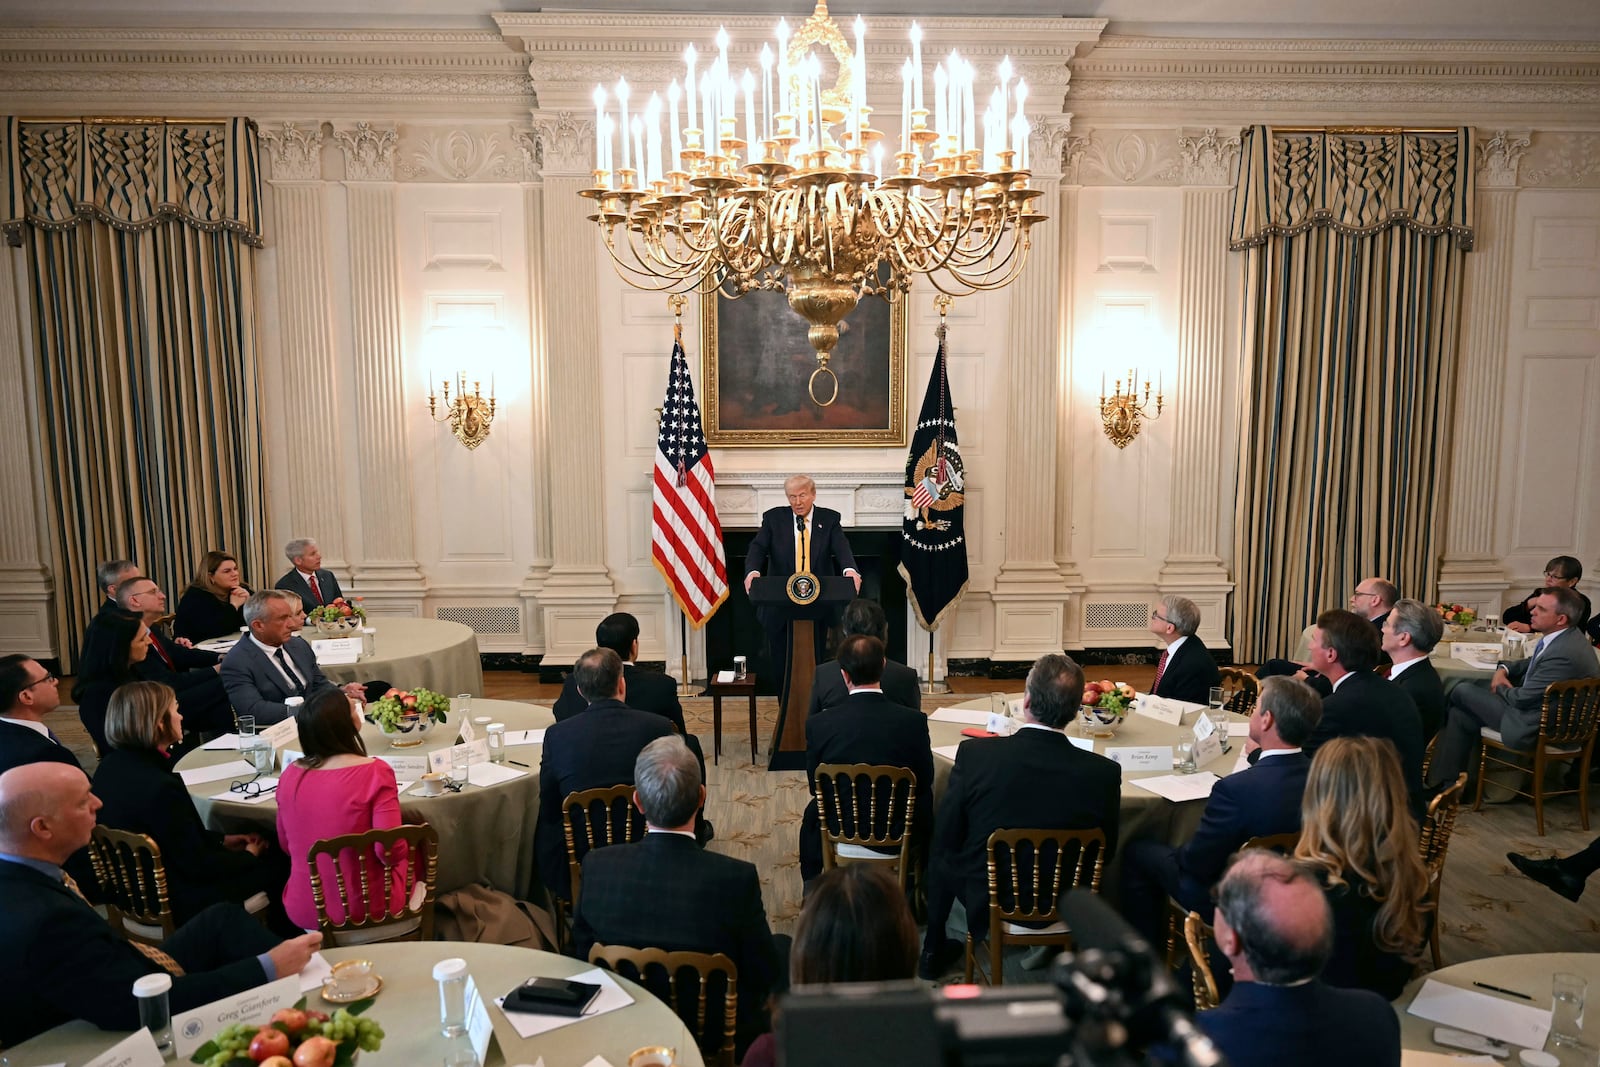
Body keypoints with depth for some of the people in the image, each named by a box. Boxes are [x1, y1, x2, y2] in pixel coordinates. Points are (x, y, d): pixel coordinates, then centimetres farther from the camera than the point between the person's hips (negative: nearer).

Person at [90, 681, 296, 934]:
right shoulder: (160, 787, -31)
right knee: (278, 862, 6)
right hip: (175, 900, -9)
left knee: (269, 851, 18)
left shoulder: (111, 766, -3)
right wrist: (248, 856, -5)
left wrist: (222, 839, 11)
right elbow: (197, 865, -22)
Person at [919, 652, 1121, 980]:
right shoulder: (1104, 772, -21)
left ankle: (933, 952, 38)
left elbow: (945, 839, -13)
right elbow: (1106, 851, -4)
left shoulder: (974, 754, -24)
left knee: (941, 855, 27)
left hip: (986, 906, -1)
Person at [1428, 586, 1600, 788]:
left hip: (1534, 727, -10)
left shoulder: (1564, 654, -31)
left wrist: (1499, 688, -2)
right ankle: (1443, 783, 15)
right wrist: (1504, 670, 3)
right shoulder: (1567, 636, 1)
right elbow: (1533, 663, 21)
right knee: (1461, 715, 8)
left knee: (1462, 692, -4)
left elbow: (1522, 699, -24)